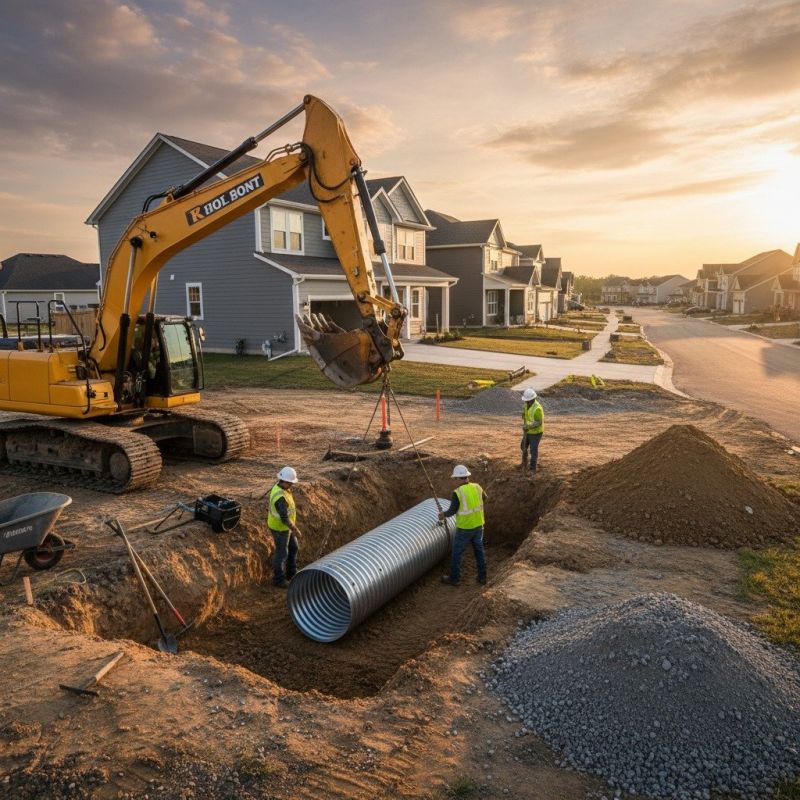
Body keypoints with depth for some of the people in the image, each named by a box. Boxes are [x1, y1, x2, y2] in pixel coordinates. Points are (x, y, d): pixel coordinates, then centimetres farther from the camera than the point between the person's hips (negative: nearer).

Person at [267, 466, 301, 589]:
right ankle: (278, 579, 29)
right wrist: (296, 530, -24)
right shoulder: (281, 497, -37)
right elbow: (284, 518, -35)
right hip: (280, 528, -9)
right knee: (282, 553, 9)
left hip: (283, 525, 9)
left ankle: (291, 573, 39)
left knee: (293, 547, 22)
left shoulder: (279, 487, -4)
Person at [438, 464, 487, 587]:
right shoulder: (477, 487, -5)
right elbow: (483, 498, 16)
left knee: (457, 552, 11)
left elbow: (452, 511, -14)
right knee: (479, 550, 19)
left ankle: (454, 578, 23)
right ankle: (482, 576, 28)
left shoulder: (458, 493, -22)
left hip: (464, 528, -5)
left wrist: (444, 514, 6)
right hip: (478, 525, 5)